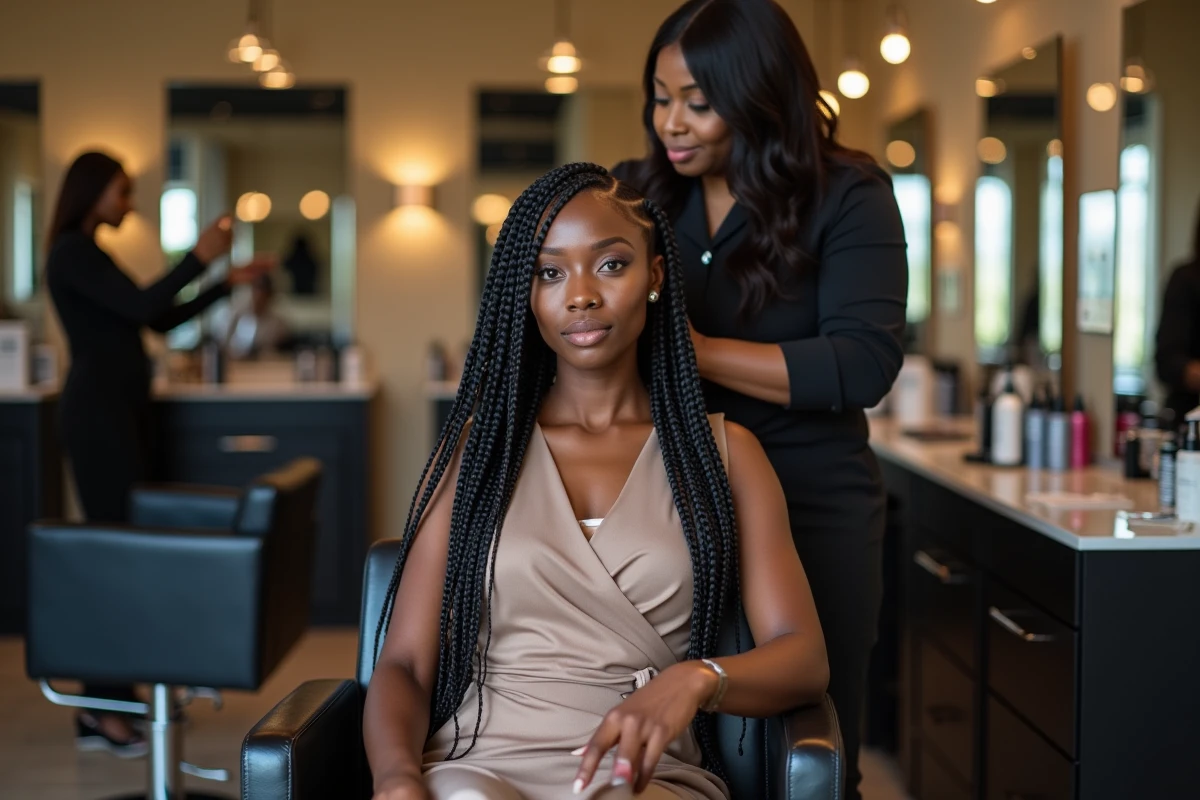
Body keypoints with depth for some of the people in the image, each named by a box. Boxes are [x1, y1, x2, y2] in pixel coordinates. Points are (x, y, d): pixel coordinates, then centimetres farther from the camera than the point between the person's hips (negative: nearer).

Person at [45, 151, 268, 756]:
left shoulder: (90, 254, 20)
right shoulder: (72, 252, -10)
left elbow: (163, 321, 21)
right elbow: (144, 306, -20)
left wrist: (226, 284, 17)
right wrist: (198, 258, -10)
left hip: (118, 411, 10)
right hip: (97, 411, -10)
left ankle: (106, 700, 12)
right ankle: (102, 710, -11)